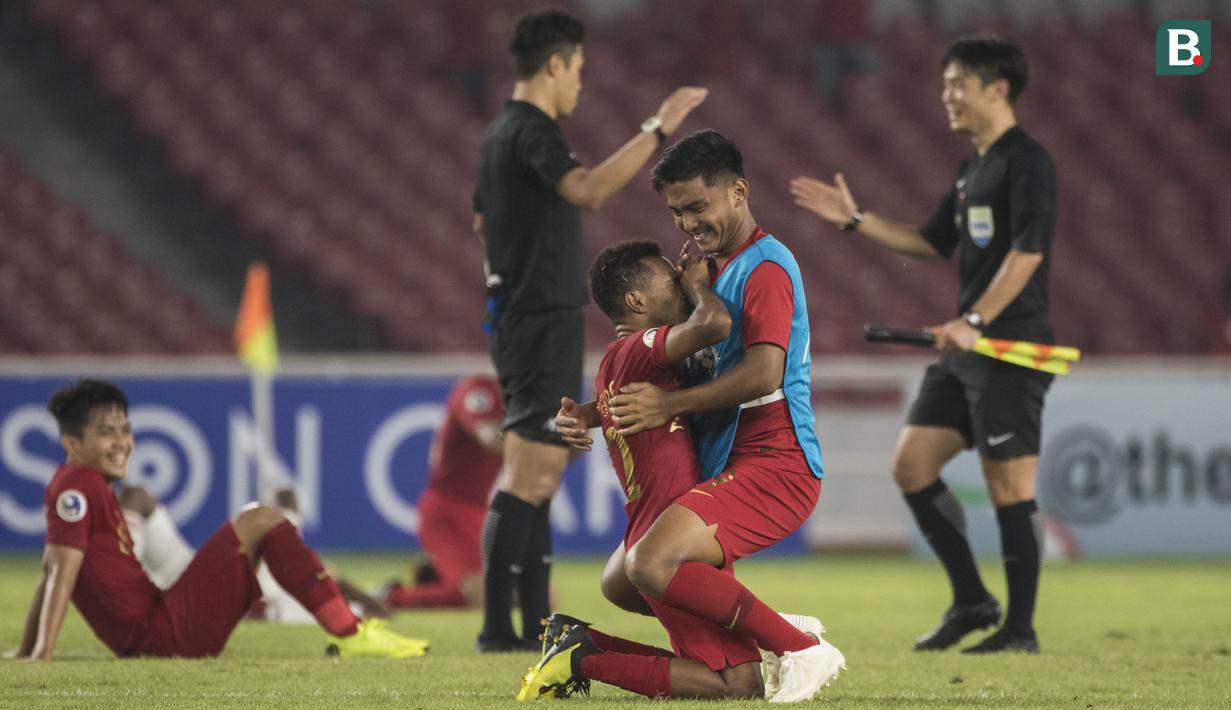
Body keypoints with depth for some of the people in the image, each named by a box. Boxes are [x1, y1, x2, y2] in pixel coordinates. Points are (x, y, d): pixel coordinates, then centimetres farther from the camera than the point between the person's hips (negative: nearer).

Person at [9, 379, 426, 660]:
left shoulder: (91, 486, 19)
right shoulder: (78, 485, -12)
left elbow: (52, 573, 22)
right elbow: (62, 569, -19)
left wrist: (27, 651, 23)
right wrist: (43, 651, -24)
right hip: (163, 632, -11)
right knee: (259, 522, -9)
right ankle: (349, 634, -12)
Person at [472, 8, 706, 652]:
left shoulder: (503, 133, 16)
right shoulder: (532, 131, -15)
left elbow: (483, 222, 27)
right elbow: (589, 191, -33)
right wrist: (657, 131, -30)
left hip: (519, 323, 11)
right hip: (542, 325, -11)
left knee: (537, 478, 12)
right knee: (528, 479, -11)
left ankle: (536, 623, 15)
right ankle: (497, 627, -12)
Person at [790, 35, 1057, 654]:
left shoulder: (1027, 162, -10)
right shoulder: (972, 169, 18)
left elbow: (1028, 250, -21)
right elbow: (933, 243, 27)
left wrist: (973, 321, -26)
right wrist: (855, 220, 21)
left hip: (1011, 349, -10)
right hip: (967, 349, 10)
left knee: (1008, 485, -7)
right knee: (912, 464, 7)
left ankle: (1020, 628, 0)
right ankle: (971, 601, 14)